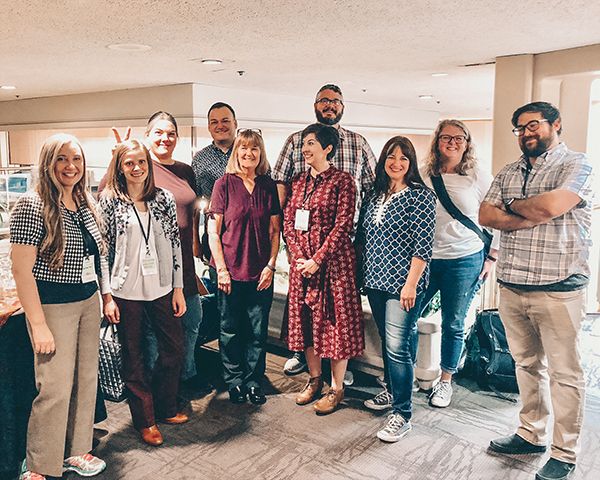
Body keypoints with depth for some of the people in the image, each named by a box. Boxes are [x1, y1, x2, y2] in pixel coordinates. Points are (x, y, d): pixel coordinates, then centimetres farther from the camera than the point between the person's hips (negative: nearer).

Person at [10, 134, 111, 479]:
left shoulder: (87, 204, 7)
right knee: (56, 389, -3)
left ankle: (76, 451, 31)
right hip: (53, 306, -7)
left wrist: (107, 296, 12)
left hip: (89, 302, 7)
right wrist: (39, 325, -18)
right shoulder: (32, 206, -15)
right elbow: (21, 270, -17)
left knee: (87, 379, 13)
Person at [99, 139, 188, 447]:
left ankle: (165, 408, 31)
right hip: (126, 290, -3)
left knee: (174, 348, 10)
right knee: (133, 357, 8)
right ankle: (144, 420, 24)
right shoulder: (108, 200, -4)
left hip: (161, 287, 3)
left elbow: (175, 244, 5)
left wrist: (178, 288, 3)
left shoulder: (164, 198, 4)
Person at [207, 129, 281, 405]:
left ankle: (254, 382, 24)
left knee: (258, 331, 8)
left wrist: (271, 265, 0)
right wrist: (221, 269, -8)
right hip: (231, 271, -2)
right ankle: (234, 381, 26)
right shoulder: (225, 184, -3)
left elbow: (274, 230, 8)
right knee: (230, 330, 9)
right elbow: (213, 231, -4)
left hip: (261, 272, 2)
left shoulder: (268, 186, 5)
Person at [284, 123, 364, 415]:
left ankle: (336, 388, 16)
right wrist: (299, 256, -5)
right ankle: (314, 380, 30)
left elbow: (342, 226, -13)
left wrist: (317, 260, -16)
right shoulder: (299, 181, 11)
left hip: (333, 262, -6)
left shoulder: (342, 181, -7)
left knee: (334, 321, 2)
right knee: (306, 320, 13)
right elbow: (288, 222, 8)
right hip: (301, 261, 6)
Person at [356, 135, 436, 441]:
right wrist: (363, 273, 12)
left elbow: (423, 245, -13)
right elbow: (363, 237, 17)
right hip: (376, 281, 6)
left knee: (397, 347, -8)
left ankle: (402, 415, 3)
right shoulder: (375, 195, 11)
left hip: (403, 284, -6)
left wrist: (411, 284, -18)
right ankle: (390, 392, 36)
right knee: (386, 342, 18)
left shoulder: (421, 196, -8)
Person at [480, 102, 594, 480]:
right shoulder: (508, 174, 14)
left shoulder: (577, 165, -4)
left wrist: (513, 205, -3)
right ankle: (532, 435, 32)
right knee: (527, 364, 17)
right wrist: (531, 219, -11)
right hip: (511, 288, 6)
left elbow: (549, 206, -21)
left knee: (564, 373, 5)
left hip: (557, 289, -6)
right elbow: (486, 215, 2)